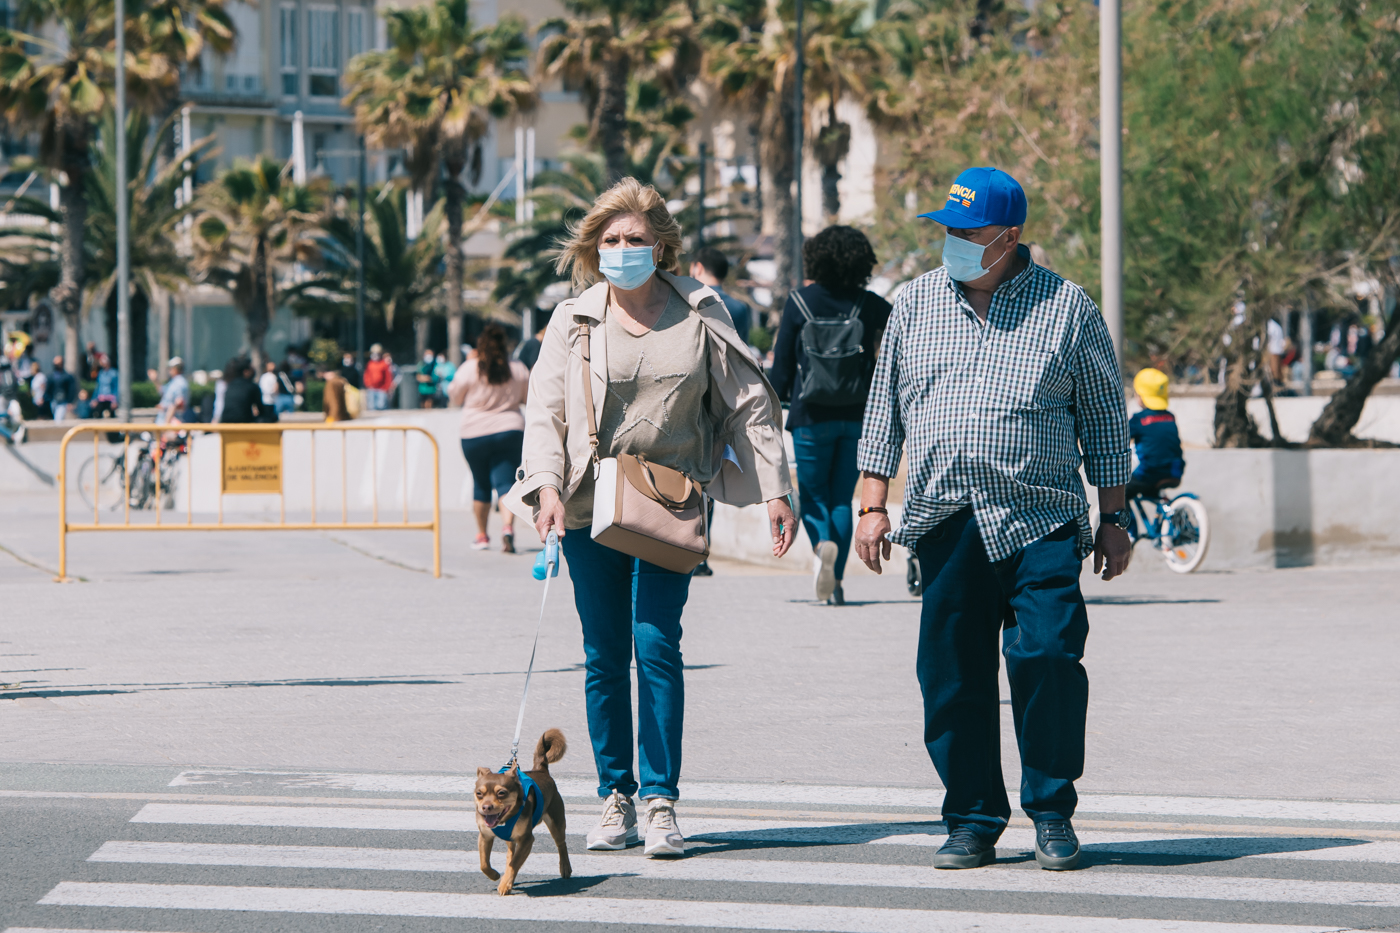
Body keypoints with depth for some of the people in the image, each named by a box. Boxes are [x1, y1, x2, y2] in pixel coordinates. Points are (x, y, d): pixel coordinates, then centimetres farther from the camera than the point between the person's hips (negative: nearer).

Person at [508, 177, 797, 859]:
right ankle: (616, 799, 12)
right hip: (589, 504, 1)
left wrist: (774, 489, 3)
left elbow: (748, 402, 8)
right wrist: (548, 485, -15)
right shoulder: (573, 321, 4)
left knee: (656, 644, -12)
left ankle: (661, 802, -8)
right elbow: (544, 411, 1)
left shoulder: (699, 314, 3)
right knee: (604, 656, 3)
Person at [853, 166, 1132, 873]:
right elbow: (885, 409, 16)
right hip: (944, 522, 3)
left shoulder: (1067, 308, 3)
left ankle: (1051, 812, 3)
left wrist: (1113, 517, 6)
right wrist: (872, 505, 9)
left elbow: (1103, 418, 9)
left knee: (1047, 656, -13)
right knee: (951, 675, 0)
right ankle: (973, 820, 12)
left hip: (1040, 522, -3)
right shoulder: (916, 304, 11)